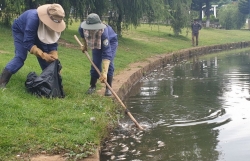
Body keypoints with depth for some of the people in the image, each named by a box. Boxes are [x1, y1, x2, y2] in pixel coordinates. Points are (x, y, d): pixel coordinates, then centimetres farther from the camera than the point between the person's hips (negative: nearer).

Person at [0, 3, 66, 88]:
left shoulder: (53, 23, -27)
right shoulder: (33, 19, -46)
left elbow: (53, 43, -19)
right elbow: (28, 43, -42)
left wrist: (55, 60, -31)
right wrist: (43, 55, -51)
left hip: (36, 32, 6)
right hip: (20, 30, -6)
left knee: (45, 55, -5)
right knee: (20, 56, -20)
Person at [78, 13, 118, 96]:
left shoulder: (103, 32, -48)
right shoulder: (82, 27, -35)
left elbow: (107, 54, -52)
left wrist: (104, 73, -58)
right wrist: (85, 45, 8)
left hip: (111, 41, -4)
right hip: (97, 42, 4)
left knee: (109, 63, -16)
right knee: (95, 63, -3)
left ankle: (108, 88, -5)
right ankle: (92, 86, 13)